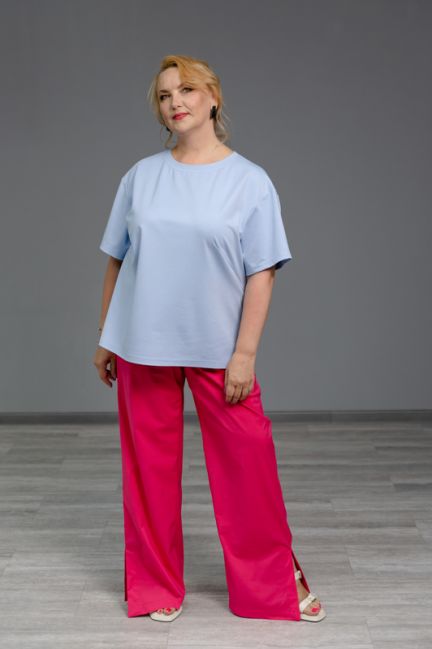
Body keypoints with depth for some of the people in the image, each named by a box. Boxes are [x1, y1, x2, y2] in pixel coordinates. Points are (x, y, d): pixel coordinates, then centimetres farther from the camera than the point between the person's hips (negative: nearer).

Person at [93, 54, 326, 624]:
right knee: (150, 468, 9)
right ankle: (157, 587, 25)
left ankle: (275, 586, 22)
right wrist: (105, 337, 9)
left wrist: (245, 353, -10)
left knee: (248, 464, 2)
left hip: (218, 348, -2)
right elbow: (117, 261, 10)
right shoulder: (141, 176, 5)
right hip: (144, 347, 2)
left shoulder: (250, 181, -2)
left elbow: (262, 273, -5)